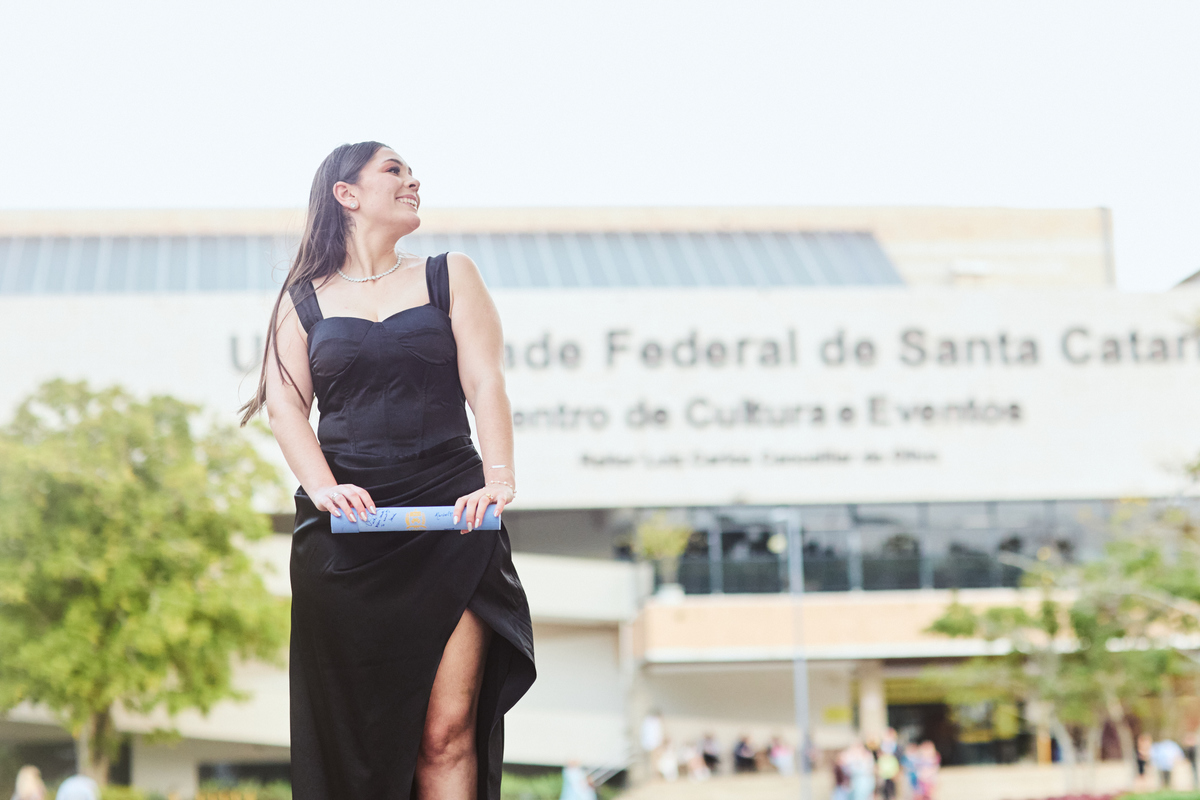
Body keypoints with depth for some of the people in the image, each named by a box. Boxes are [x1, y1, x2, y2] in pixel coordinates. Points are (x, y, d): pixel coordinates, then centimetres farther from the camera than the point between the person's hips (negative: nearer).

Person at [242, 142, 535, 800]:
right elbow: (284, 404, 2)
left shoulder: (449, 277, 15)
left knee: (447, 731, -9)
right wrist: (324, 488, -17)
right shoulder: (304, 297, 14)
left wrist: (499, 477, -14)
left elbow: (485, 384, 4)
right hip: (346, 526, 0)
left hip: (450, 522, 0)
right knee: (355, 732, -1)